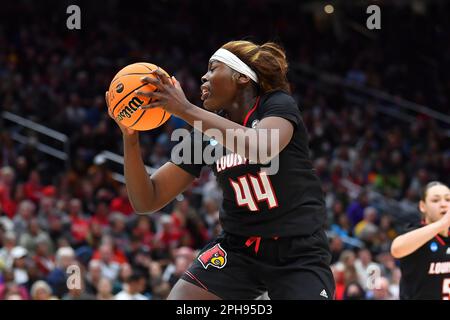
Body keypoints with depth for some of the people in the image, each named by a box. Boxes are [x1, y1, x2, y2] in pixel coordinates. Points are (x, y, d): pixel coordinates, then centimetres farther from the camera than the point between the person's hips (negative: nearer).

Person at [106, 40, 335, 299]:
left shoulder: (279, 105, -9)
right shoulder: (205, 135, 2)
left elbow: (262, 149, -34)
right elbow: (146, 201, -2)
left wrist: (186, 110, -32)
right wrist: (131, 137, -17)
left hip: (299, 253, -4)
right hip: (238, 248, 4)